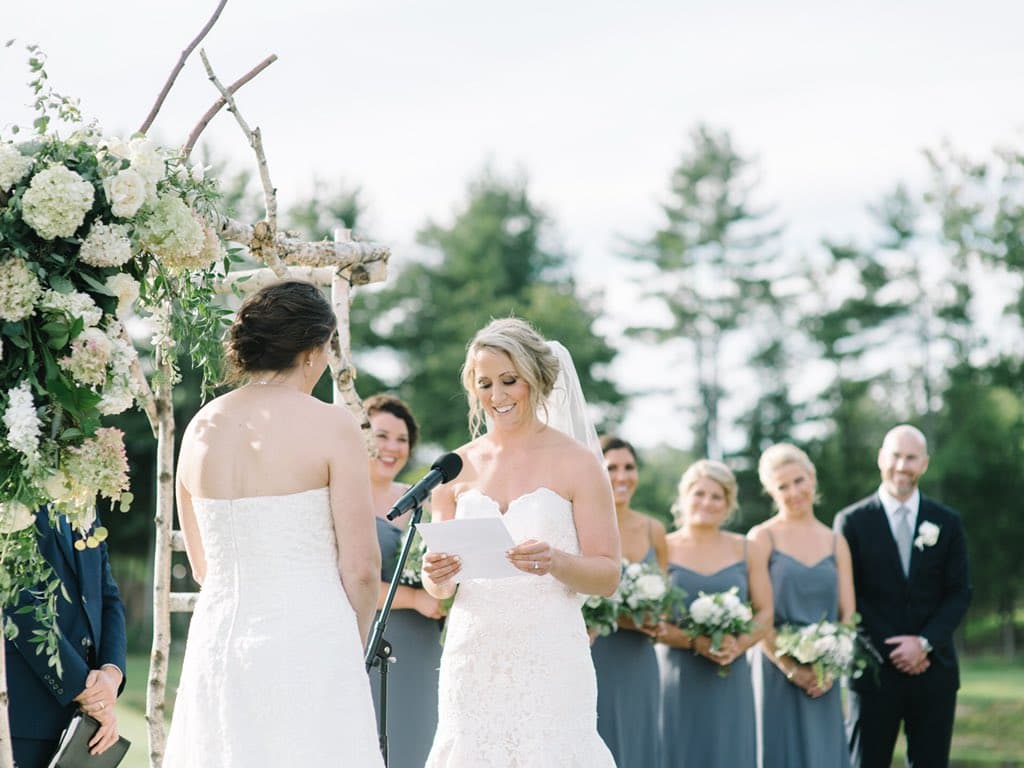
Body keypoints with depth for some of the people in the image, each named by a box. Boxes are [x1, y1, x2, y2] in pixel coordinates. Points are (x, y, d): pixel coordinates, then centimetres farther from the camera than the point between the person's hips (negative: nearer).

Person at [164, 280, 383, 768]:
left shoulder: (200, 428, 7)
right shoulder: (330, 426, -7)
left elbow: (201, 566, 14)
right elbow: (361, 566, -8)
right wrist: (354, 648, 6)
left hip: (217, 638, 5)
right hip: (309, 640, -5)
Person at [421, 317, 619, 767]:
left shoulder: (576, 464, 0)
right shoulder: (457, 469, 10)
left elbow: (608, 576, -2)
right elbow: (438, 588, 15)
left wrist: (556, 563, -20)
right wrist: (435, 575, -8)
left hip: (549, 659, -3)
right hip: (473, 657, 3)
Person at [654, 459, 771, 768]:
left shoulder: (749, 551, 9)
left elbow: (765, 612, 6)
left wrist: (738, 645, -12)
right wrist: (695, 642, -18)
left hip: (731, 680, 2)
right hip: (678, 676, -2)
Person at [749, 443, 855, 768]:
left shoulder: (836, 542, 11)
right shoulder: (762, 538, -1)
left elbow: (848, 613, 8)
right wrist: (791, 669, -14)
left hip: (823, 679, 4)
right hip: (775, 673, -4)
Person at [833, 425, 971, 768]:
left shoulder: (947, 522, 8)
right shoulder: (852, 521, 0)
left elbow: (959, 593, 5)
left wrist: (924, 643, -10)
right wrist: (891, 650, -10)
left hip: (934, 670, 2)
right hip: (875, 672, -2)